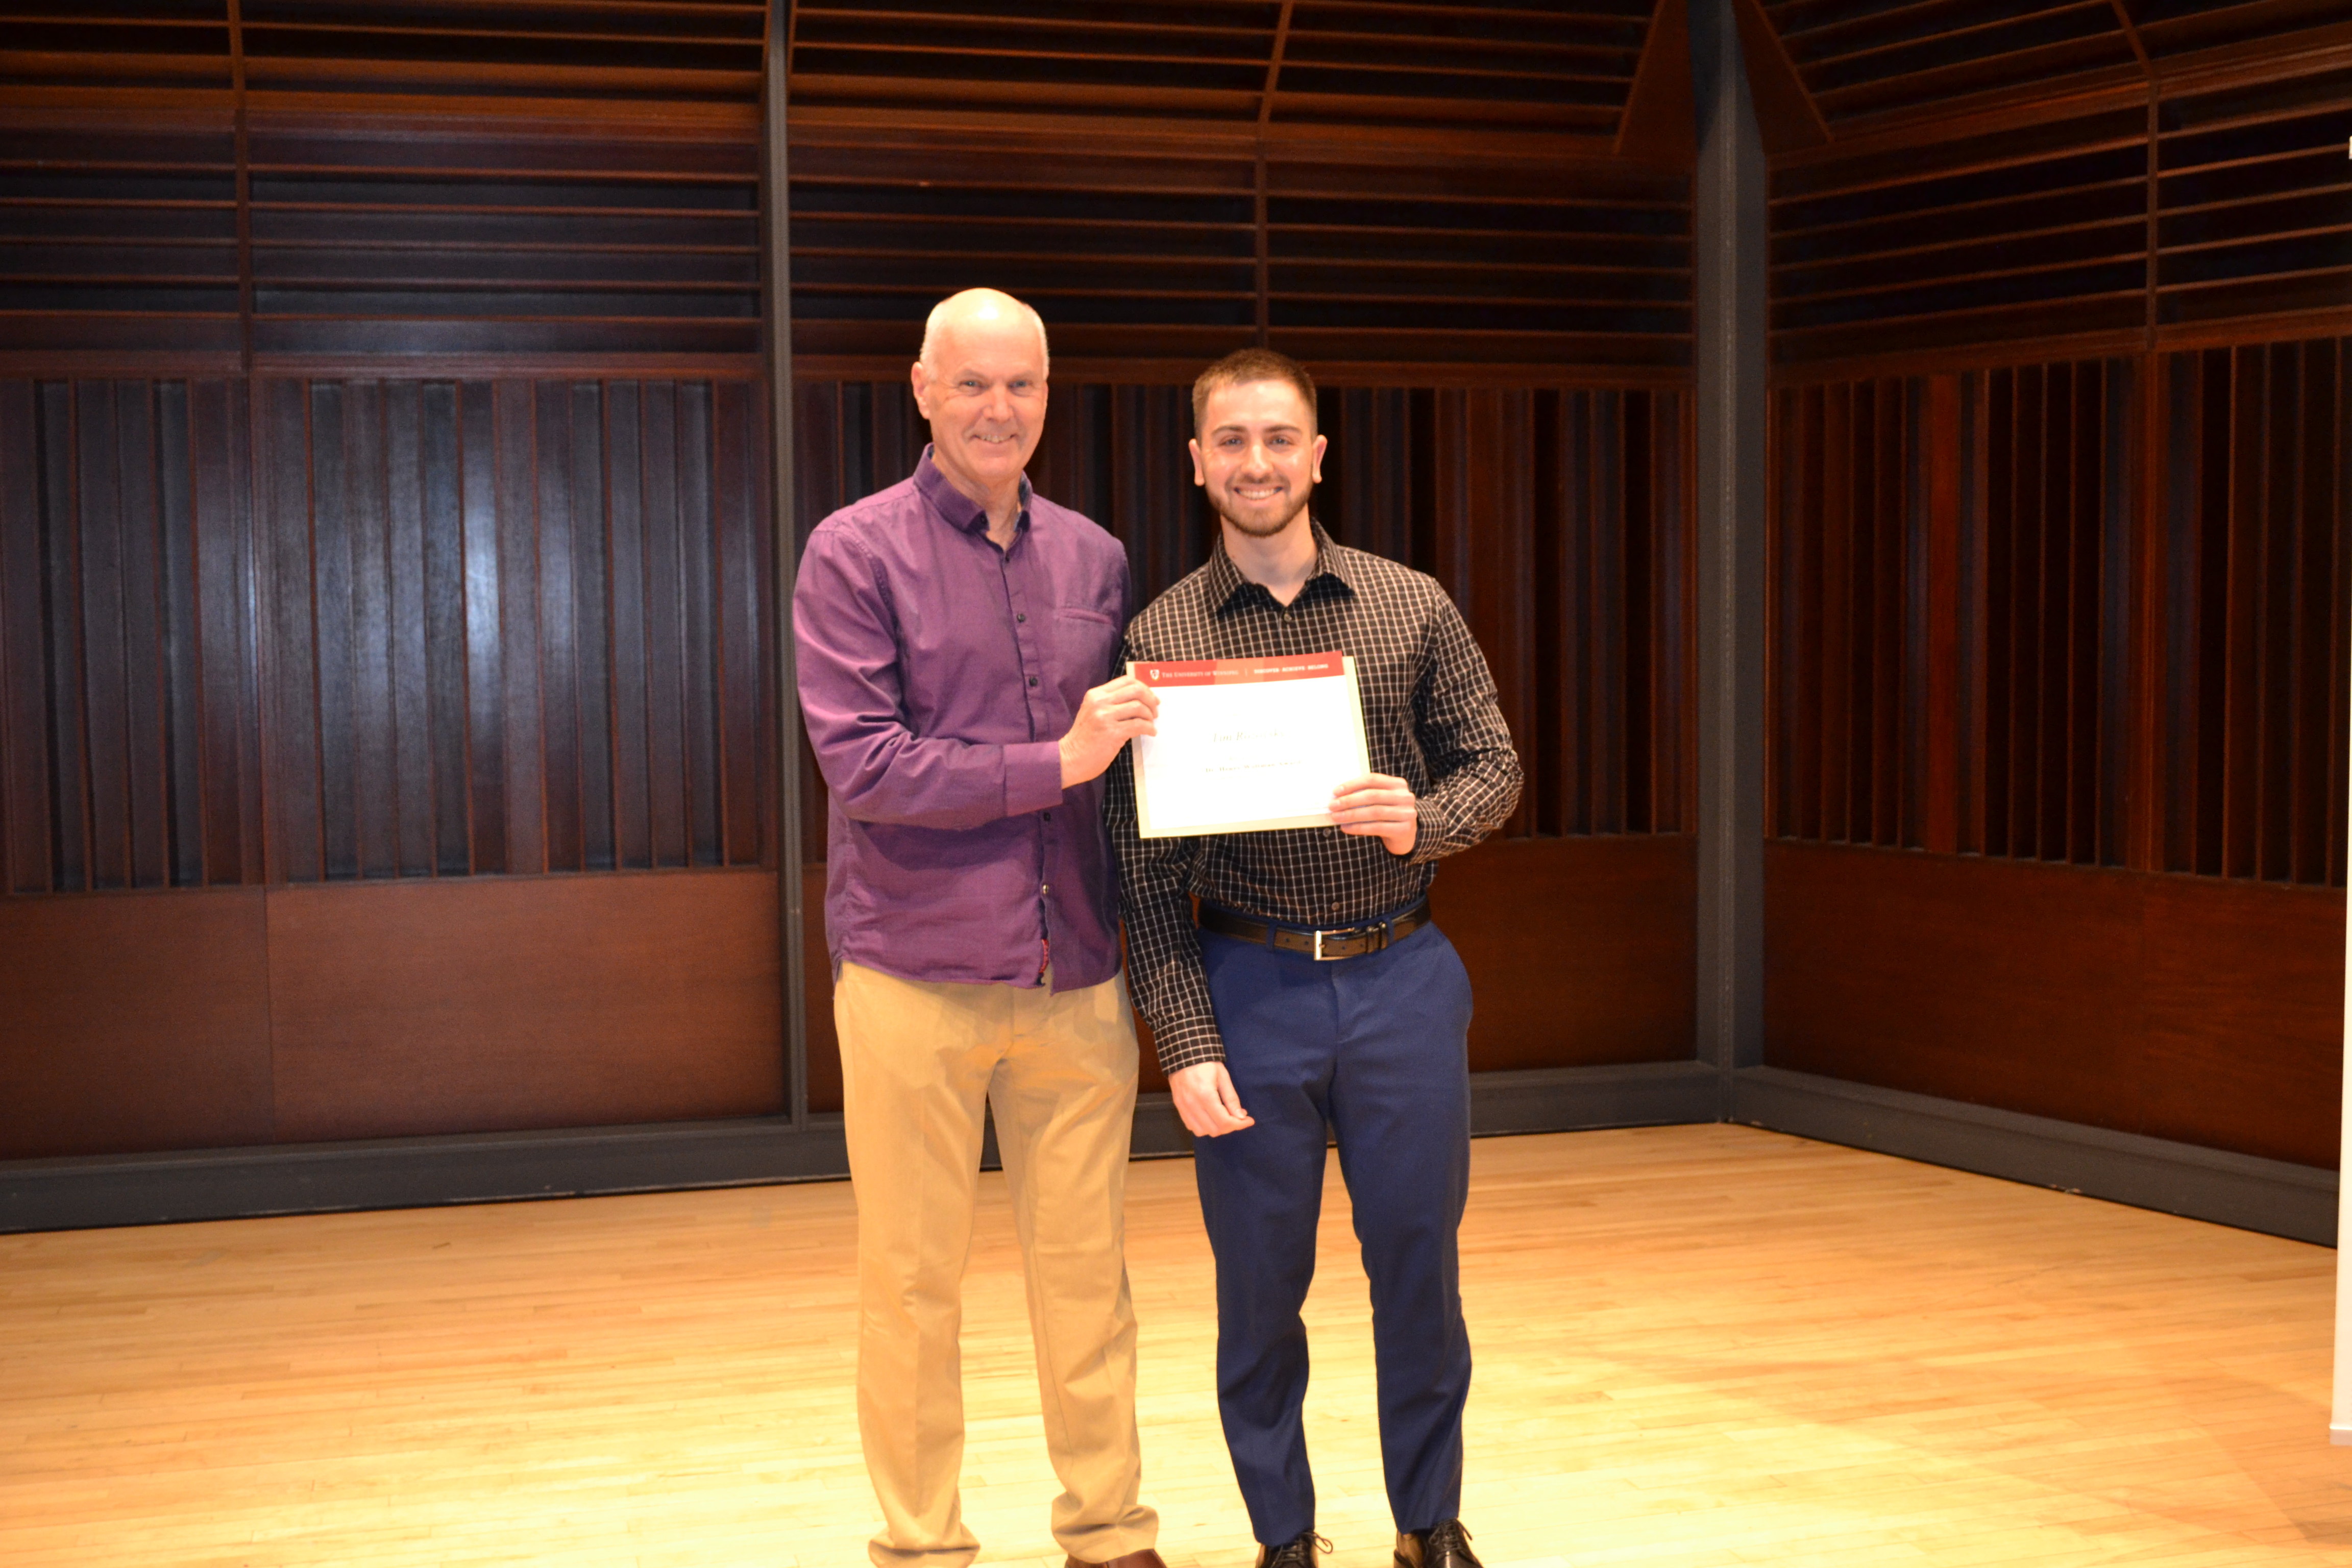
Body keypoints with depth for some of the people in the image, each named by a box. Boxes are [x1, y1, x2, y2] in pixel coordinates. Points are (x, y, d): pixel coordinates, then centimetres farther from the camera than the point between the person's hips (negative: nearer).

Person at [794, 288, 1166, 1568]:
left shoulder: (1092, 557, 10)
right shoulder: (855, 552, -3)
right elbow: (858, 764, -13)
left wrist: (1138, 924, 2)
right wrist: (1052, 764, -15)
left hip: (1078, 974, 4)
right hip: (914, 972, -3)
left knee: (1085, 1268, 9)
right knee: (912, 1281, 6)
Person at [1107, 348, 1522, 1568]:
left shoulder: (1413, 608, 3)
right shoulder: (1160, 640, 0)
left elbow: (1494, 766, 6)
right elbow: (1145, 864, -2)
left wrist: (1421, 819, -17)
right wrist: (1185, 1040, -10)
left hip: (1402, 976, 1)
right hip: (1245, 991, -1)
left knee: (1419, 1264, 8)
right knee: (1260, 1282, 7)